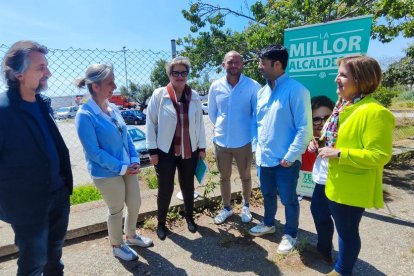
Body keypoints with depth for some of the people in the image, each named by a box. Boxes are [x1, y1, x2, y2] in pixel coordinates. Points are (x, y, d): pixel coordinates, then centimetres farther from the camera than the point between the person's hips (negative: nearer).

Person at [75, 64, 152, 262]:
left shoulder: (113, 108, 2)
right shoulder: (85, 115, -18)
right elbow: (93, 151, -19)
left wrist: (134, 160, -5)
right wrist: (122, 167, -18)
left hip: (127, 168, 7)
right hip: (107, 174, -6)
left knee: (135, 204, 18)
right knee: (116, 210, 12)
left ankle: (131, 235, 45)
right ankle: (117, 246, 38)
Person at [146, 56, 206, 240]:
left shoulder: (194, 97, 0)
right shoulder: (159, 95, -9)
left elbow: (199, 123, 5)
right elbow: (151, 123, -6)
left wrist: (202, 147, 6)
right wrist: (152, 150, -7)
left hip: (189, 151, 3)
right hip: (165, 151, -2)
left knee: (188, 187, 18)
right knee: (165, 190, 8)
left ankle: (189, 217, 41)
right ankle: (161, 223, 32)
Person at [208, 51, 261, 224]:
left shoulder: (253, 86, -11)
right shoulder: (216, 86, -3)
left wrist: (248, 129, 1)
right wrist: (221, 127, 11)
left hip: (244, 141, -2)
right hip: (221, 141, 3)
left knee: (245, 177, 16)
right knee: (224, 177, 16)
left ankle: (245, 207, 40)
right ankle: (226, 208, 37)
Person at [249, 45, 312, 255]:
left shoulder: (296, 90, -15)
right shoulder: (262, 92, 7)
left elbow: (305, 128, -16)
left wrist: (291, 156, -17)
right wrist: (257, 147, 10)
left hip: (285, 159, -6)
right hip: (264, 157, 7)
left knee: (288, 199, 11)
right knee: (268, 194, 23)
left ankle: (290, 234, 34)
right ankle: (268, 224, 46)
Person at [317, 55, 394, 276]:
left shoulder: (374, 112, -22)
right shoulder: (343, 107, 6)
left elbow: (379, 156, -24)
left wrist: (339, 154, -26)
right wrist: (328, 148, 4)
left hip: (352, 188, -9)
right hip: (336, 183, 9)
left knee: (348, 231, 12)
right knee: (342, 227, 24)